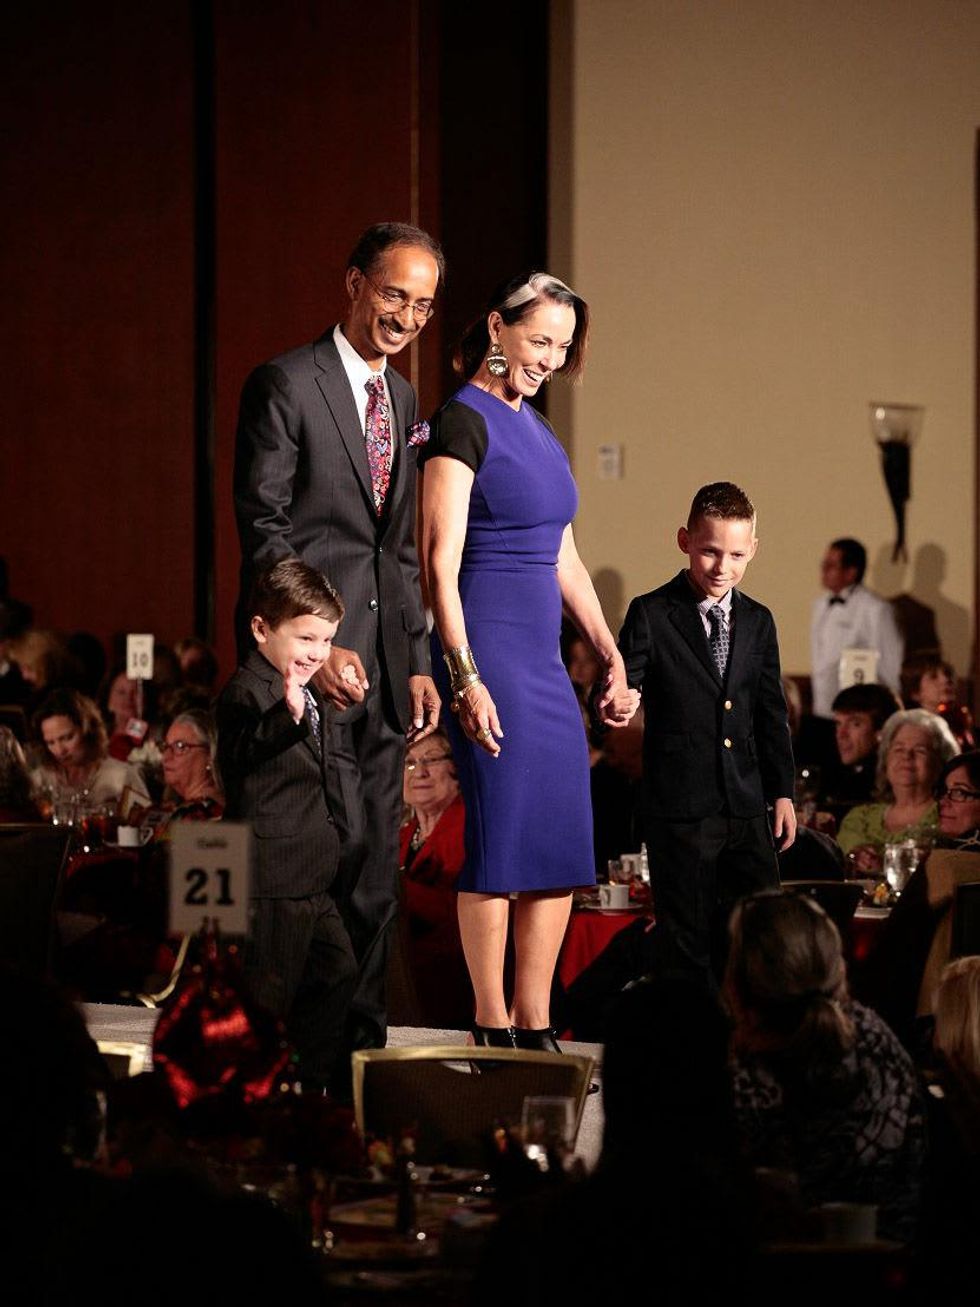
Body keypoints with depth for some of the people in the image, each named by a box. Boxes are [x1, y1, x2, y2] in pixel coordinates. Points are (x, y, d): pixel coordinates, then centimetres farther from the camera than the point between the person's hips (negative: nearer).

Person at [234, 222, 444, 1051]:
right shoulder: (287, 385, -6)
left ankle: (364, 1044, 14)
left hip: (382, 667, 7)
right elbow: (263, 529, -11)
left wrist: (419, 661, 13)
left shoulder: (404, 402, 18)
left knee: (377, 871, 8)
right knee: (334, 854, -11)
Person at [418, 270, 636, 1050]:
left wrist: (612, 657, 18)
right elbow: (440, 565, -15)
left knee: (562, 844, 6)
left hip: (545, 660, 9)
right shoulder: (463, 422, -9)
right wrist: (466, 678, -21)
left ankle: (536, 1032, 12)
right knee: (501, 840, -6)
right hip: (490, 653, -9)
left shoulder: (535, 427, 16)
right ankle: (494, 1035, 0)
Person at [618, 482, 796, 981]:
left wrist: (782, 791, 13)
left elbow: (771, 713, 17)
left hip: (747, 808, 4)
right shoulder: (650, 616, -2)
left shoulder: (758, 622, 13)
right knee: (687, 944, -1)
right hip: (680, 807, -4)